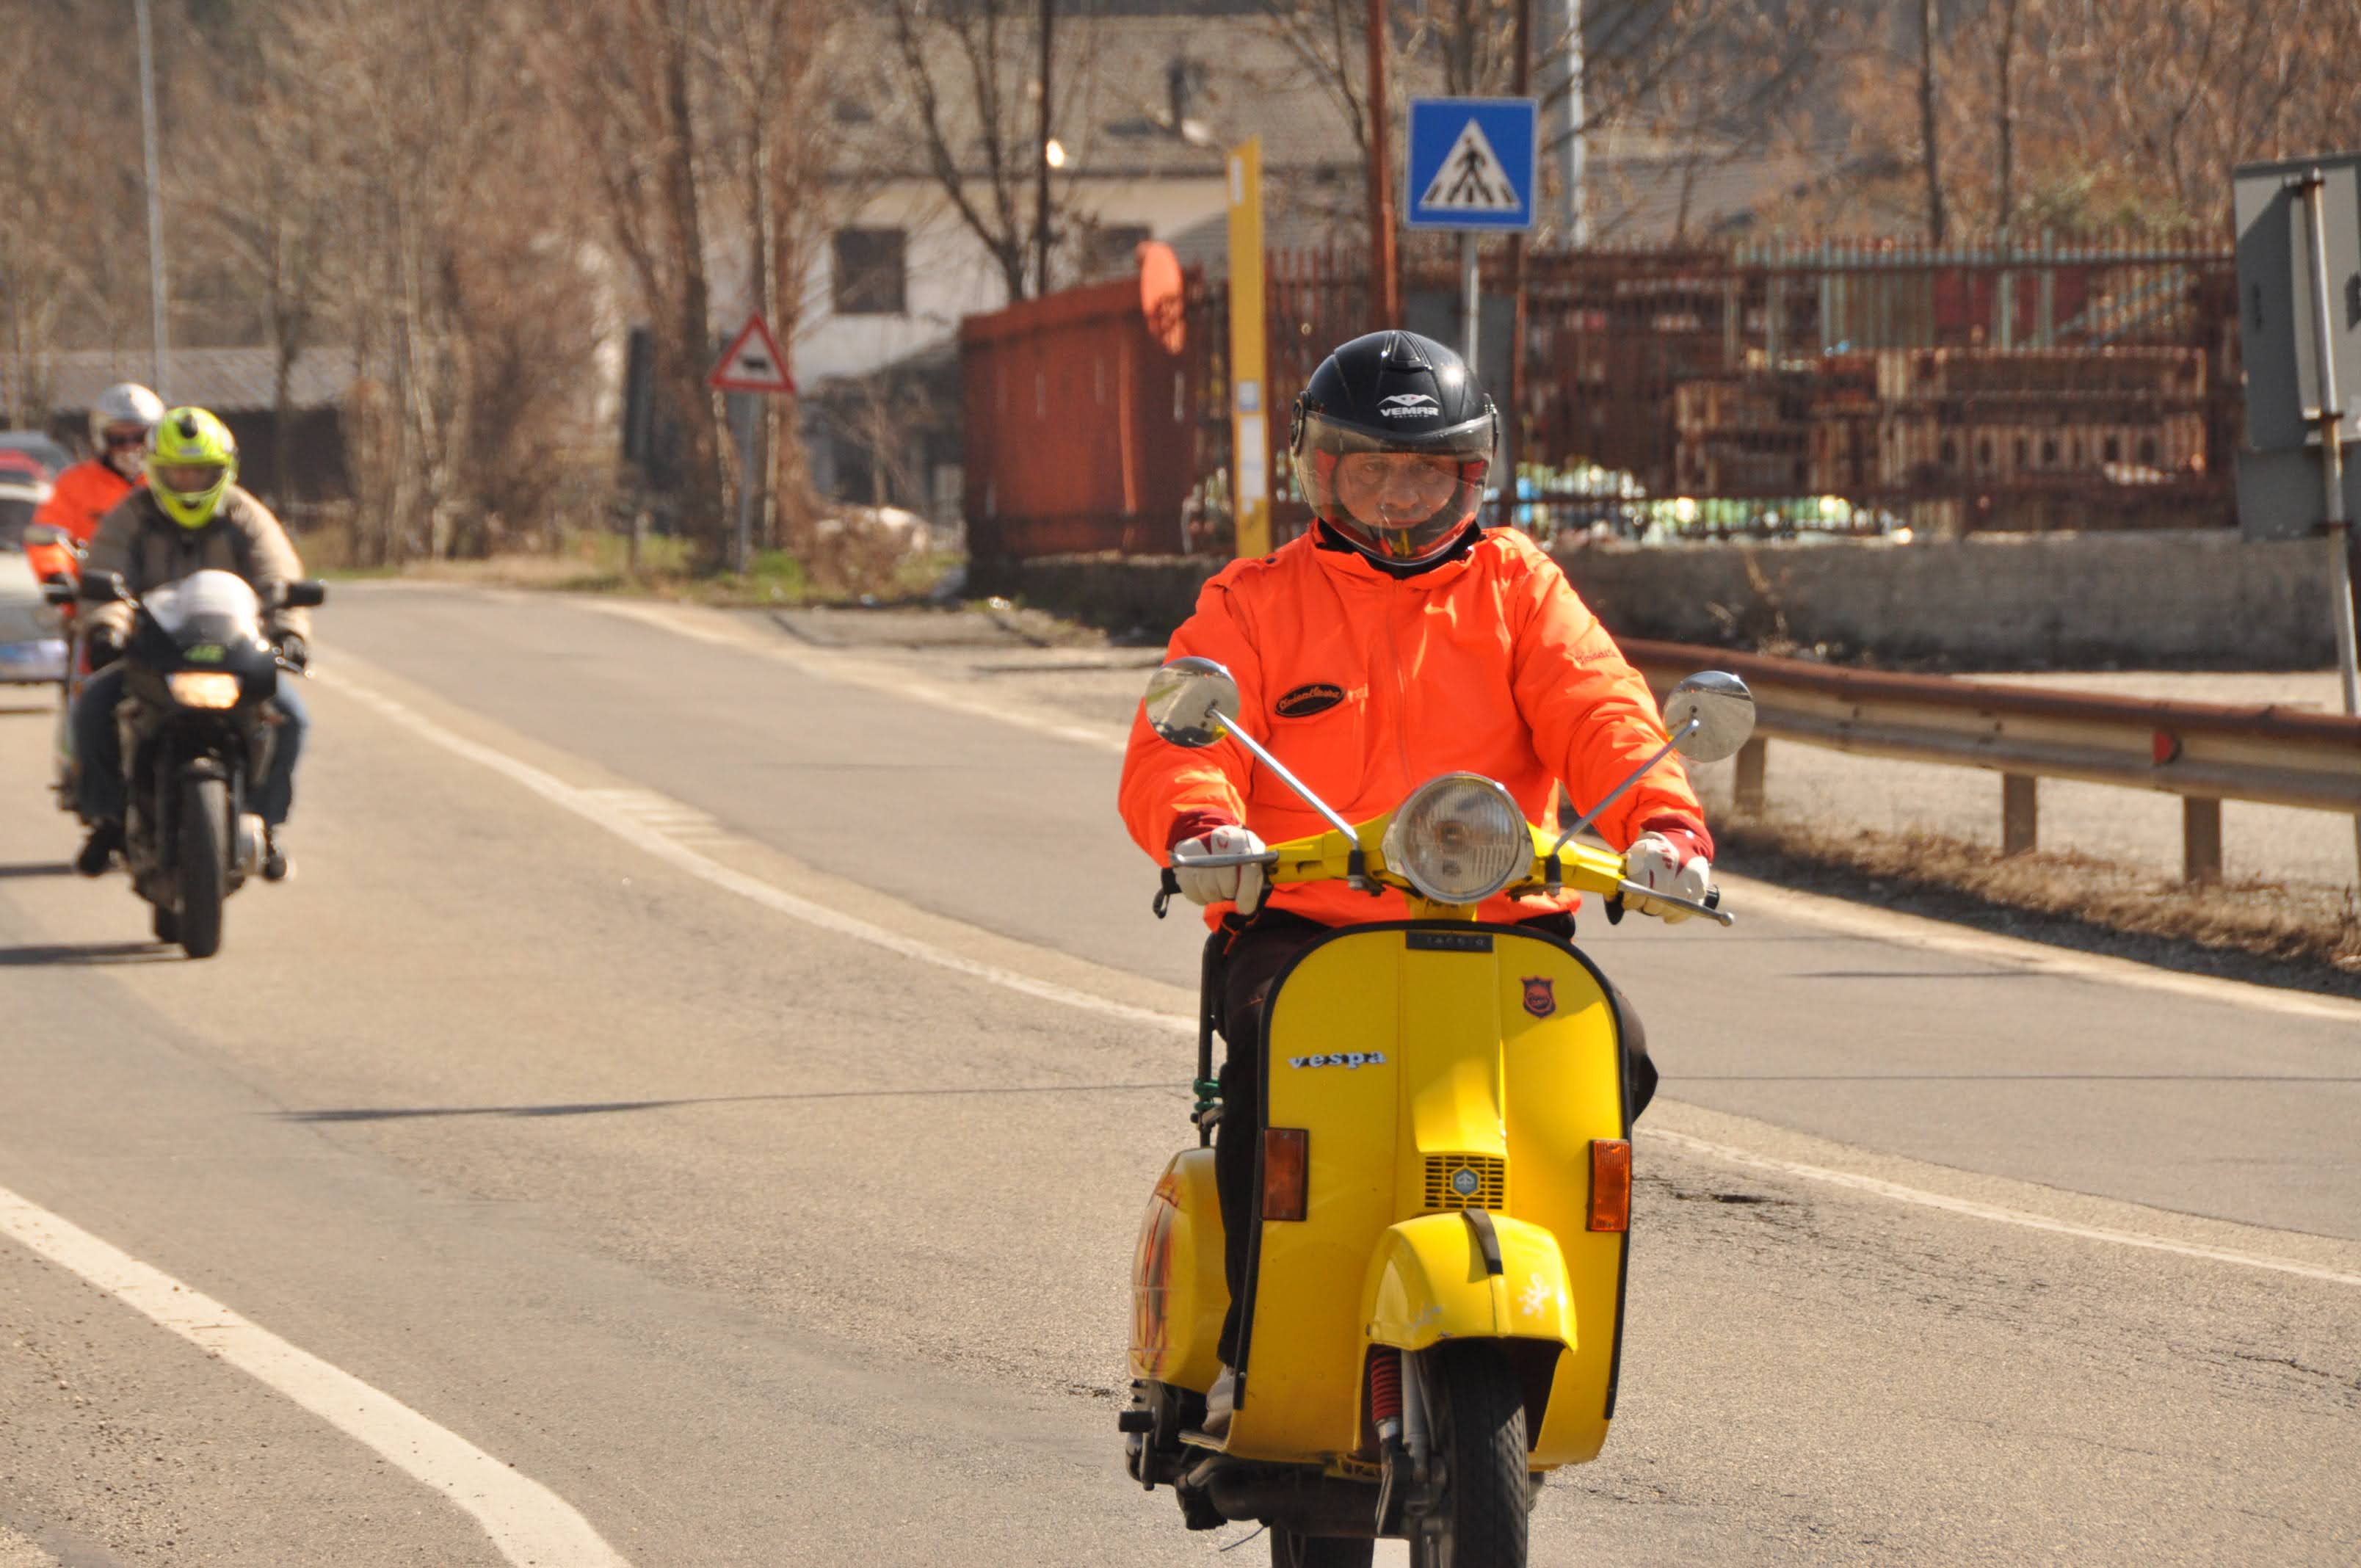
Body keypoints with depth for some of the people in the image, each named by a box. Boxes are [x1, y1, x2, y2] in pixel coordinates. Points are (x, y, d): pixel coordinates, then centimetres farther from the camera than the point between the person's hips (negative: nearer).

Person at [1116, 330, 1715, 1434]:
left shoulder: (1516, 587, 15)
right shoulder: (1253, 606, 12)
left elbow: (1598, 711, 0)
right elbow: (1173, 746, -2)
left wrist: (1660, 818, -22)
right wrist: (1202, 826, -27)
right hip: (1301, 925, -2)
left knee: (1614, 1048, -25)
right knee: (1276, 1047, -34)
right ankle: (1255, 1340, -22)